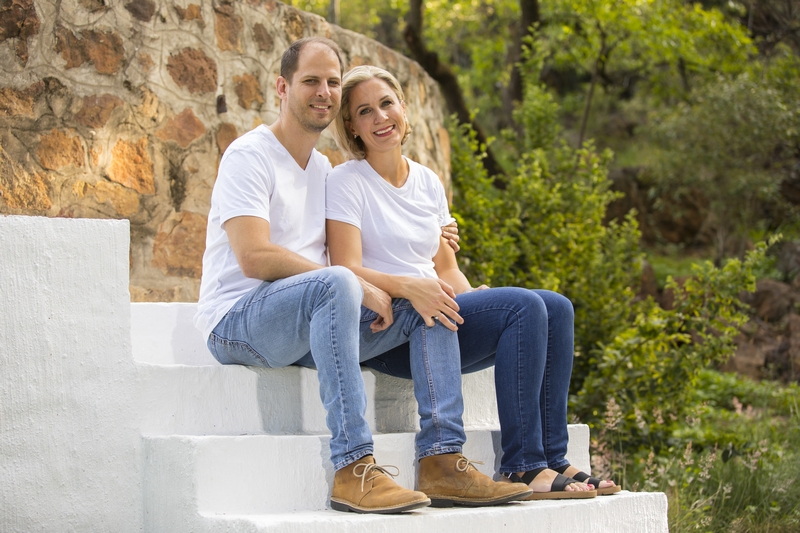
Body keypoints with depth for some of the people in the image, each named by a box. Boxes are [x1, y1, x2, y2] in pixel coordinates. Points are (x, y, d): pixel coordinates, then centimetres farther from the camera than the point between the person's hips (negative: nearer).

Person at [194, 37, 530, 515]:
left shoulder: (324, 168, 21)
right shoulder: (250, 155, -6)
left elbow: (342, 252, 22)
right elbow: (255, 257, -19)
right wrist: (358, 288, -21)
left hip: (307, 334, 8)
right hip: (237, 322, -8)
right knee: (337, 284, -37)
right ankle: (353, 470, -42)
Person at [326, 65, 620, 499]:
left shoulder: (427, 182, 18)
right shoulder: (345, 183, -2)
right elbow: (346, 272, -13)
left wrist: (470, 296, -2)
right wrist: (407, 287, -30)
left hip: (432, 313, 7)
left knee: (556, 308, -13)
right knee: (524, 306, -25)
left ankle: (551, 459, -15)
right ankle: (522, 466, -25)